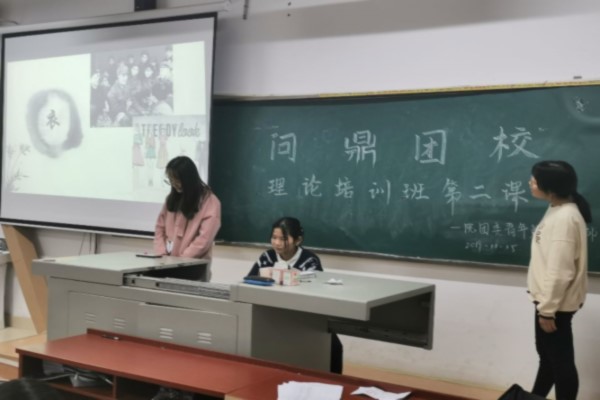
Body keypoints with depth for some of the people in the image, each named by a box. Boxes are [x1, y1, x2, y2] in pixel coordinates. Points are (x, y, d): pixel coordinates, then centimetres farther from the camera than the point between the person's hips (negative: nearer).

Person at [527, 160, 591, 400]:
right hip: (549, 299, 10)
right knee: (547, 354, 22)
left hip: (556, 304, -10)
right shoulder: (558, 210, 6)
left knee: (560, 360, 3)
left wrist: (547, 310, -21)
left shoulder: (565, 218, -25)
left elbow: (560, 271, -26)